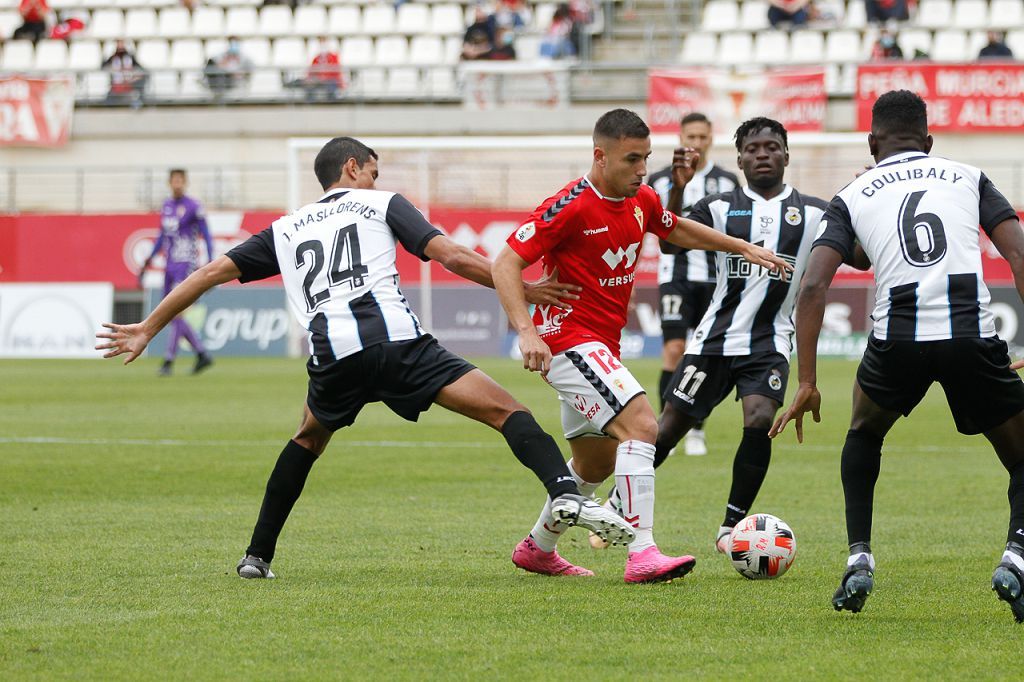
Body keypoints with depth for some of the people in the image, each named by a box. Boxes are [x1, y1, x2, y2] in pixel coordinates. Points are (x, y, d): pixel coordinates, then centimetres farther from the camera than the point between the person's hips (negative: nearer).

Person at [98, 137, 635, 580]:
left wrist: (147, 329, 35)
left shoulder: (286, 229, 30)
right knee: (503, 410, -4)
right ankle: (565, 494, -31)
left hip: (332, 356, 3)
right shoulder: (382, 204, 21)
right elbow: (452, 257, 8)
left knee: (308, 438, 33)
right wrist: (522, 289, 12)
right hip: (397, 340, -3)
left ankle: (258, 556, 30)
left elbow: (212, 272, 29)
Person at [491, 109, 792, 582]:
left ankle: (537, 548, 39)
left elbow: (678, 230, 26)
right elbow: (506, 264, -20)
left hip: (602, 346, 9)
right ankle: (642, 554, -28)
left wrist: (743, 248, 26)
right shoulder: (570, 206, -19)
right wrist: (526, 331, -30)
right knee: (640, 424, -24)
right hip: (568, 340, -9)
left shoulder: (642, 201, 4)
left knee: (596, 463, 20)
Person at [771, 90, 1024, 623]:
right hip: (973, 334, -1)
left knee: (864, 436, 32)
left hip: (898, 337, 1)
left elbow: (813, 285, 7)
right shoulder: (969, 178, 22)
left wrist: (807, 384, 7)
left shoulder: (852, 195, 20)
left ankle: (859, 560, 19)